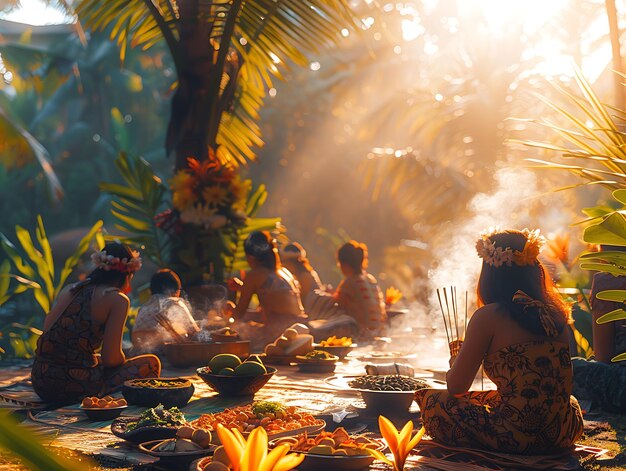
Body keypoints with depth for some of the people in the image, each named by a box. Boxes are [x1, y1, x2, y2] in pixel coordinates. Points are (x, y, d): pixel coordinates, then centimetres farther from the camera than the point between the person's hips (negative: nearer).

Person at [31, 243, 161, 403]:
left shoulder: (69, 290, 13)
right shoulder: (118, 299, -5)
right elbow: (111, 358, -10)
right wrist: (123, 359, 14)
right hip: (77, 388, -7)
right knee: (151, 363, 11)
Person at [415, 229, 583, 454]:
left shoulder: (488, 317, -12)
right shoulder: (554, 313, 4)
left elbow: (456, 387, -5)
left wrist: (455, 363, 17)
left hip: (517, 435, -4)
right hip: (562, 434, 4)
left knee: (432, 401, 11)